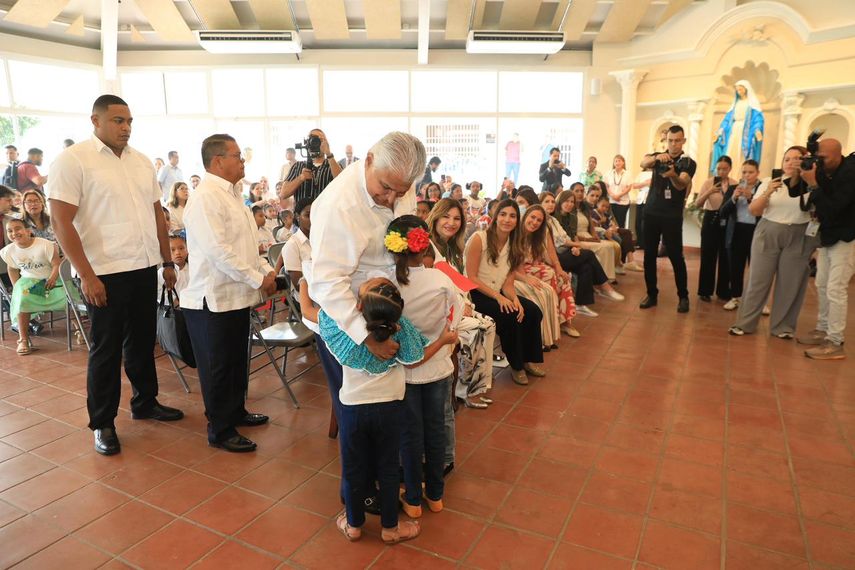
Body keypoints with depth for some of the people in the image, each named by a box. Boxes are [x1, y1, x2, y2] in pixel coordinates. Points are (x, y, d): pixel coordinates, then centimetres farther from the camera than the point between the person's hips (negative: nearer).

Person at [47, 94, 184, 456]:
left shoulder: (142, 161, 11)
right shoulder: (73, 160, -7)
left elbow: (157, 213, 14)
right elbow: (61, 223, -12)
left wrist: (168, 262, 12)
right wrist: (87, 275, -16)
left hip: (145, 268, 6)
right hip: (105, 274, -5)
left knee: (142, 341, 17)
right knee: (106, 349, 6)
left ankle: (145, 403, 34)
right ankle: (102, 423, 21)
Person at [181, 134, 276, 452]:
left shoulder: (232, 194, 13)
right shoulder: (206, 197, -18)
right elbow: (219, 250, -25)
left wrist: (266, 269, 4)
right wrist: (258, 279, -20)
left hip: (237, 296, 9)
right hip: (214, 300, -9)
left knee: (237, 361, 20)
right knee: (218, 367, 4)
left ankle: (236, 412, 37)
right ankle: (219, 431, 18)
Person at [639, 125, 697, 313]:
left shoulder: (688, 163, 0)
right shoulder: (657, 157, 7)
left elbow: (681, 185, -19)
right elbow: (643, 163, -17)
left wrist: (673, 175, -41)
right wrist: (657, 157, -38)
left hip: (672, 216, -3)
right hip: (651, 212, 3)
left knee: (676, 256, -2)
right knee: (649, 255, 4)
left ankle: (683, 296, 10)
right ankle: (652, 294, 14)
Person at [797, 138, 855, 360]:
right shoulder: (825, 171, -1)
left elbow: (832, 209, -28)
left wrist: (813, 184, -29)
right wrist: (802, 178, -15)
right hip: (827, 236, 8)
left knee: (835, 289, -10)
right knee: (822, 285, 13)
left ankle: (835, 343, -6)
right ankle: (823, 330, 25)